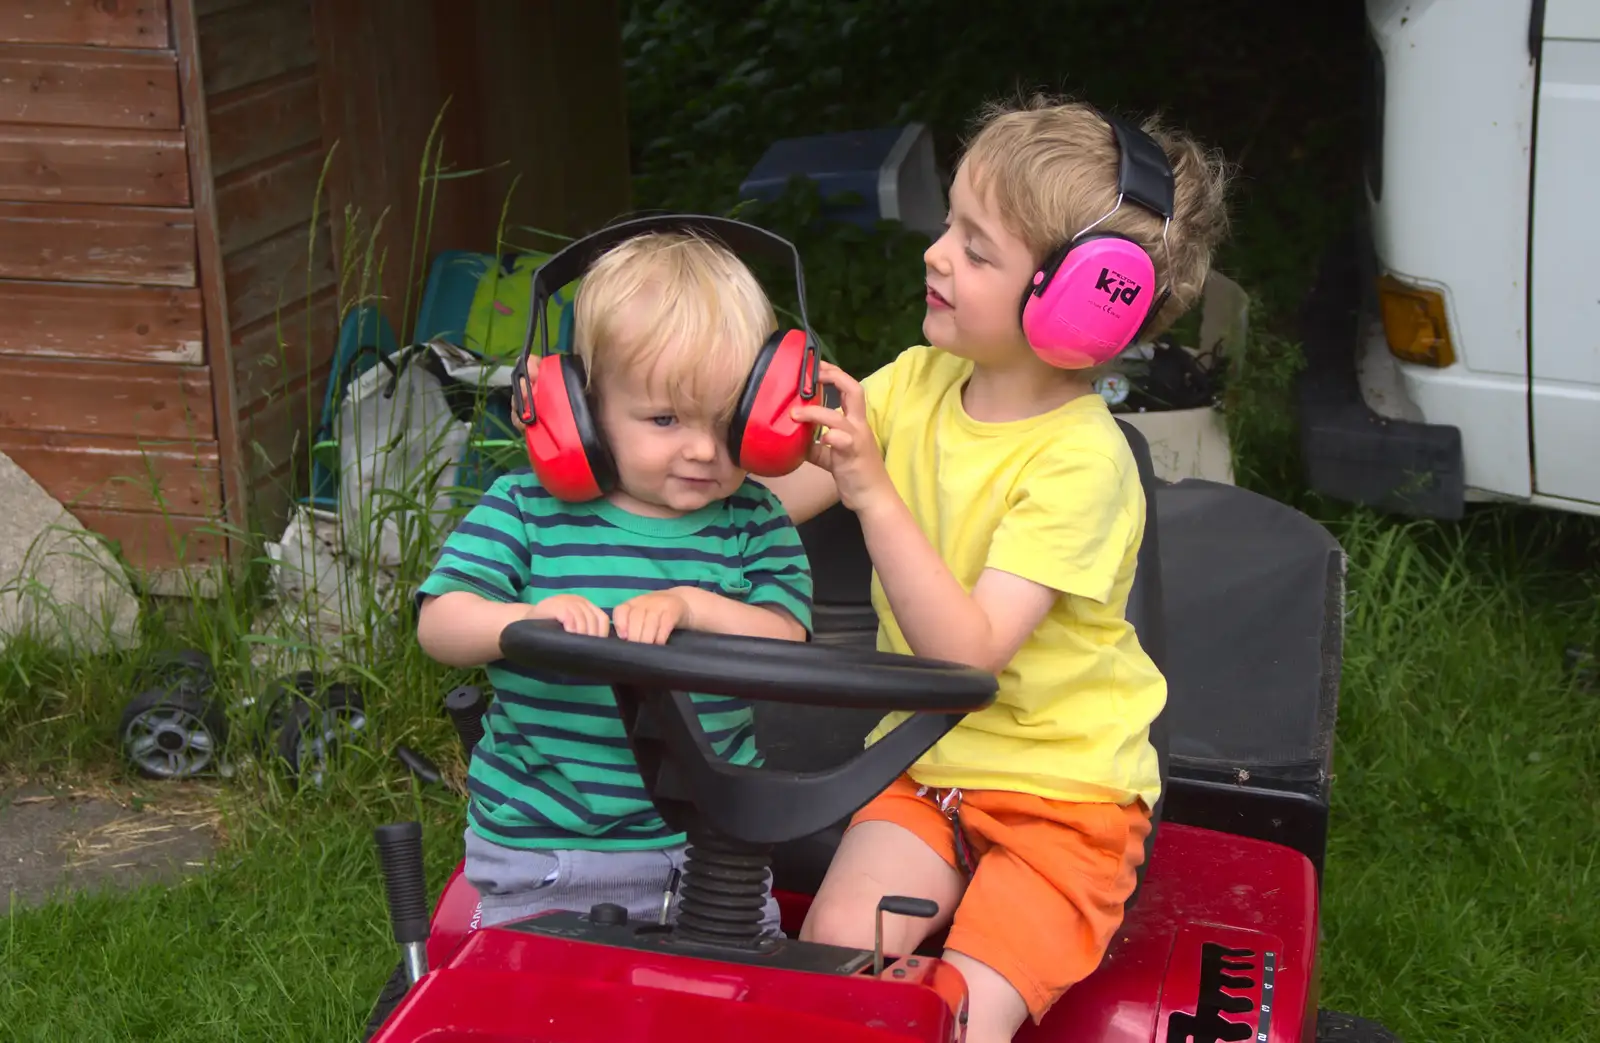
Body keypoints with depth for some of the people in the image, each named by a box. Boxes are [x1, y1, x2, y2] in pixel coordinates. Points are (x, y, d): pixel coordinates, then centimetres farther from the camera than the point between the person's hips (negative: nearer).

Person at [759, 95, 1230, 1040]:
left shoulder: (1080, 460, -20)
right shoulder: (917, 383, 0)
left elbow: (969, 652, -28)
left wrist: (872, 491, -32)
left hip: (1062, 785, -5)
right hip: (927, 764, 5)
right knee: (834, 945, -18)